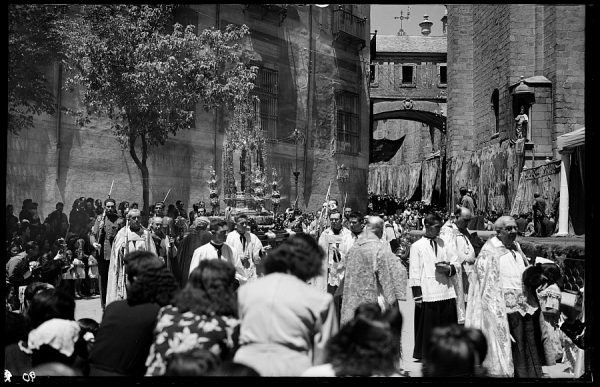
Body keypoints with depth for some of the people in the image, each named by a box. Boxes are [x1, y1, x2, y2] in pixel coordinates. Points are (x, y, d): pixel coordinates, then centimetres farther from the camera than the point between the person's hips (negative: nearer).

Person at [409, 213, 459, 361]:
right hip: (428, 295, -4)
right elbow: (414, 274, -3)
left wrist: (448, 269, -8)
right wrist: (418, 296, -9)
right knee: (428, 328, -2)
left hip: (447, 293, 4)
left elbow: (456, 264, 14)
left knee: (448, 326, 4)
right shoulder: (417, 246, 0)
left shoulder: (443, 243, 14)